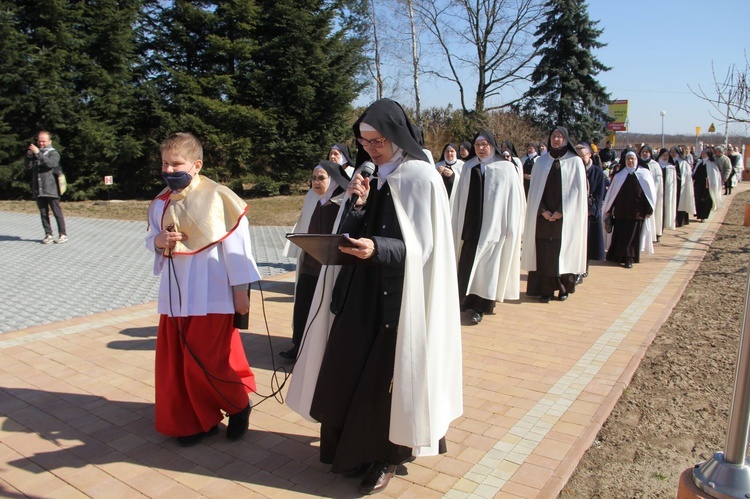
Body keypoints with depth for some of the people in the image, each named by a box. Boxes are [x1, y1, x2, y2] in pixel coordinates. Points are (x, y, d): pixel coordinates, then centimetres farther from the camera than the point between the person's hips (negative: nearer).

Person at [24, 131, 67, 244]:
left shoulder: (53, 153, 1)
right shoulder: (34, 153, 16)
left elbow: (50, 163, -19)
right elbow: (27, 166, 5)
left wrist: (38, 153, -23)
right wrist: (29, 155, -9)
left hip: (51, 189, -5)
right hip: (38, 190, 5)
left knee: (57, 211, -3)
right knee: (43, 213, 7)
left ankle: (63, 234, 2)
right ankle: (48, 234, 13)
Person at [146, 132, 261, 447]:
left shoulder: (216, 198, -11)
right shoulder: (161, 203, 7)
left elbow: (235, 244, -10)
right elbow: (151, 238, 16)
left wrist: (240, 290, -10)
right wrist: (157, 240, -9)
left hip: (210, 295, -6)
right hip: (175, 294, 7)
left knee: (207, 362, -4)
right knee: (175, 362, 10)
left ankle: (239, 405, 25)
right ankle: (196, 421, 28)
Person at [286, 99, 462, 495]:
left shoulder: (421, 178, -9)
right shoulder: (369, 176, 11)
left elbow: (423, 245, -14)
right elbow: (353, 236, 8)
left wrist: (377, 248, -29)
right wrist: (356, 205, -10)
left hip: (399, 294, -6)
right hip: (360, 288, 7)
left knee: (387, 373, 1)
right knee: (346, 370, 9)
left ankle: (388, 455, 21)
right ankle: (353, 448, 28)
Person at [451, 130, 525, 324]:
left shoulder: (506, 168, -2)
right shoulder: (468, 167, 8)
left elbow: (514, 199, -2)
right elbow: (460, 197, 11)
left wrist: (511, 227, -7)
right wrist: (457, 225, 8)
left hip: (493, 226, -3)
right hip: (469, 225, 3)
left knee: (486, 267, 1)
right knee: (467, 264, 3)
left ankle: (480, 307, 10)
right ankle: (469, 299, 17)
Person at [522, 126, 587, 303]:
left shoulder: (575, 162, 2)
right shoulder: (541, 161, 9)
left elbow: (577, 189, -4)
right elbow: (534, 189, 6)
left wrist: (561, 212, -12)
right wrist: (543, 211, -7)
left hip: (565, 217, -2)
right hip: (543, 216, 2)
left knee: (564, 253, 2)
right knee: (544, 253, -1)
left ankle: (564, 288, 15)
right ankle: (545, 289, 4)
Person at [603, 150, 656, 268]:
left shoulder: (645, 174, 2)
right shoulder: (620, 175, 9)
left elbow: (650, 192, 0)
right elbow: (612, 192, 10)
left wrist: (649, 209, -5)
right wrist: (608, 209, 8)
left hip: (637, 212, -2)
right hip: (621, 211, 2)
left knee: (633, 235, 0)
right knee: (620, 235, 4)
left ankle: (629, 258, 8)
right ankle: (620, 256, 19)